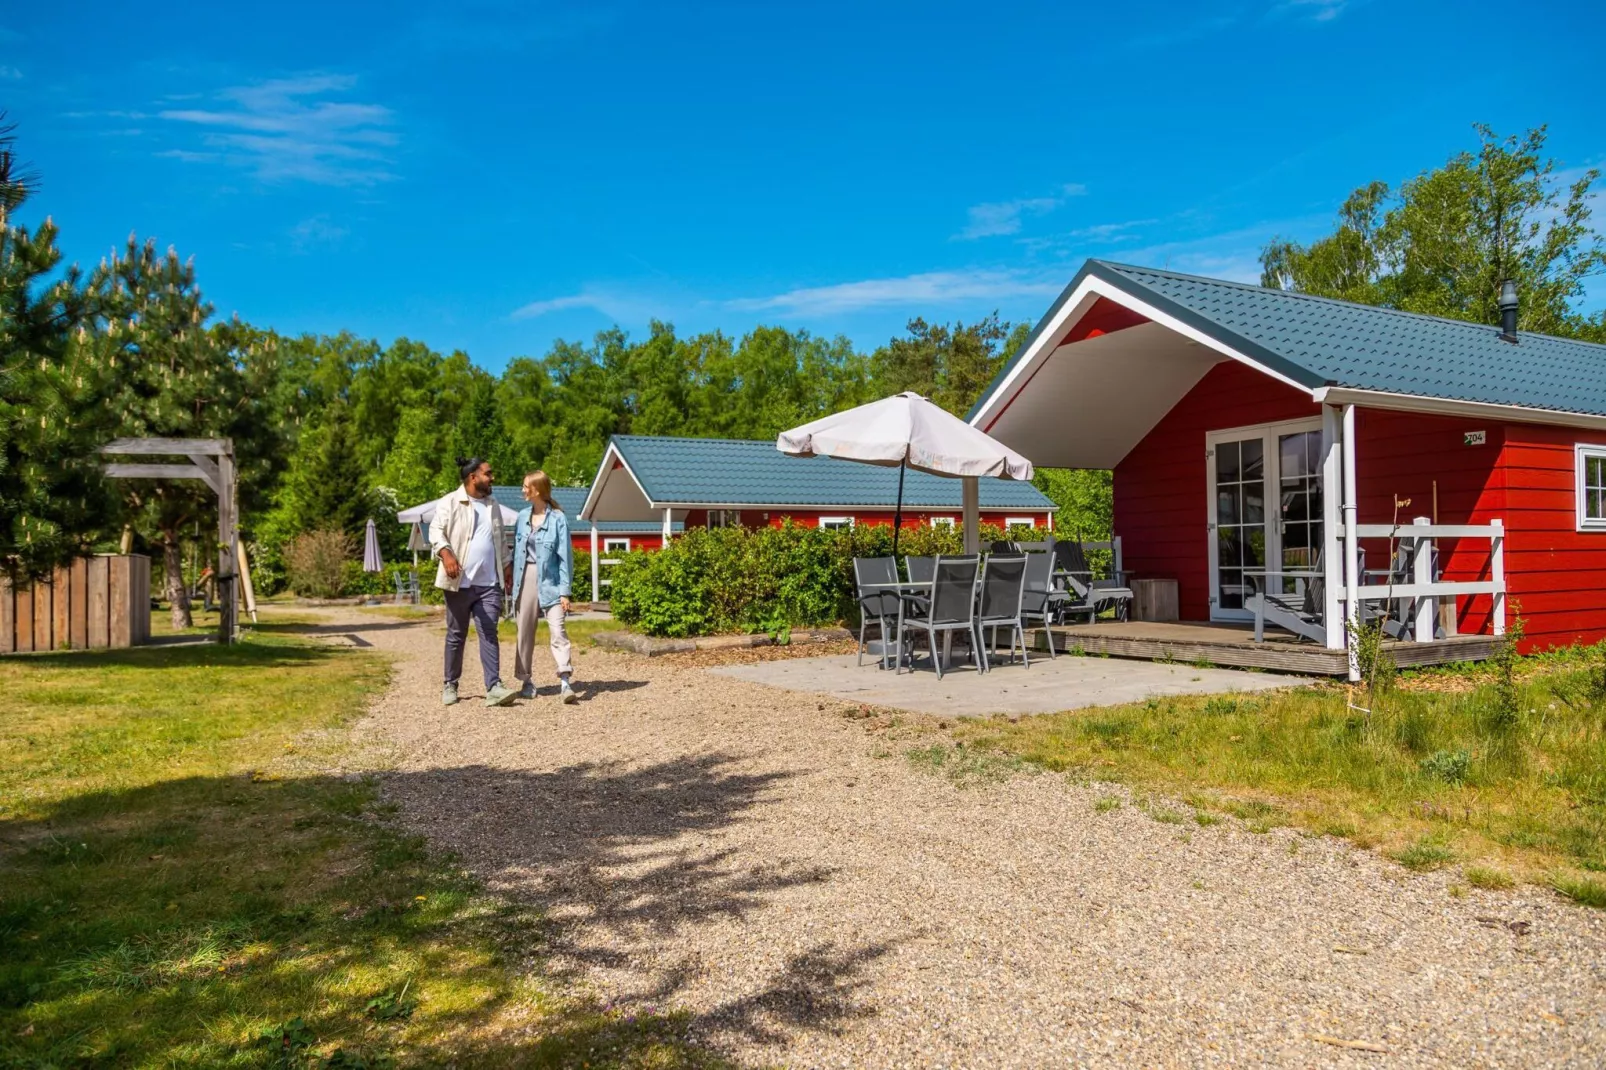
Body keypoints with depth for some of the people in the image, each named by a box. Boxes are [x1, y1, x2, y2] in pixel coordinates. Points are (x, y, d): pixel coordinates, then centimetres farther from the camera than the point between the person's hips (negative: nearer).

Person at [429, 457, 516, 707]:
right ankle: (450, 685, 20)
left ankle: (493, 688, -9)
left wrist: (507, 565, 19)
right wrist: (445, 553, -27)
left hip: (489, 583, 4)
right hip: (460, 582, -4)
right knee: (456, 635, 7)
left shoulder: (493, 505, 16)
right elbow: (436, 531, -11)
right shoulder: (449, 503, -2)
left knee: (489, 634, -4)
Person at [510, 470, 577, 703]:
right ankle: (527, 681, 21)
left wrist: (565, 591, -10)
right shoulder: (523, 517, 6)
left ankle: (564, 681, -14)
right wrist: (514, 584, 8)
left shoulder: (558, 519, -7)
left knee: (557, 630, -12)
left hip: (549, 581, -5)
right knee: (525, 633, 10)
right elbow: (516, 552, 11)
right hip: (526, 579, 5)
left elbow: (565, 556, -7)